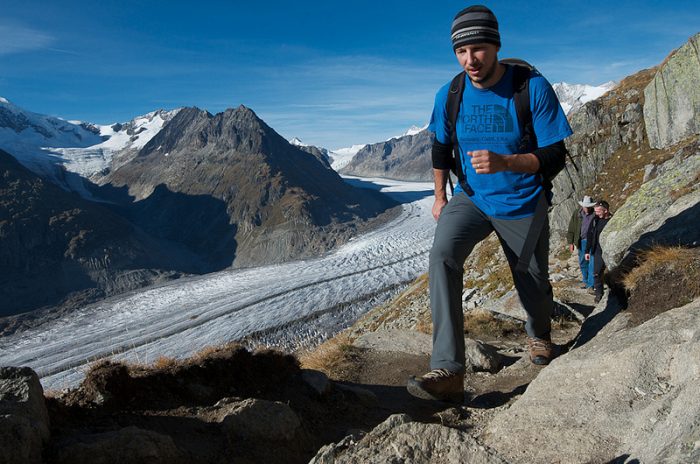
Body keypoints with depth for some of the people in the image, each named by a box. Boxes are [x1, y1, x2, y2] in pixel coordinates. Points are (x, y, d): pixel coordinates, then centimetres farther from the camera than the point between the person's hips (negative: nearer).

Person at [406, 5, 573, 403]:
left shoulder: (533, 88, -18)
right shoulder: (450, 96, -7)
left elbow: (555, 156, -17)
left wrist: (504, 162, -34)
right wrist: (440, 197, 10)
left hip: (523, 205, -1)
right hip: (471, 198, 2)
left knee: (533, 284, 12)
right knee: (443, 254, -27)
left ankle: (539, 335, 51)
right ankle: (448, 371, -29)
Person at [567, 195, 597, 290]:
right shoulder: (577, 214, 1)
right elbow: (571, 229, 6)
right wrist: (571, 242, 4)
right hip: (581, 242, 4)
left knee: (592, 263, -6)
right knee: (582, 263, 14)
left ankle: (591, 284, 1)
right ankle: (586, 281, 30)